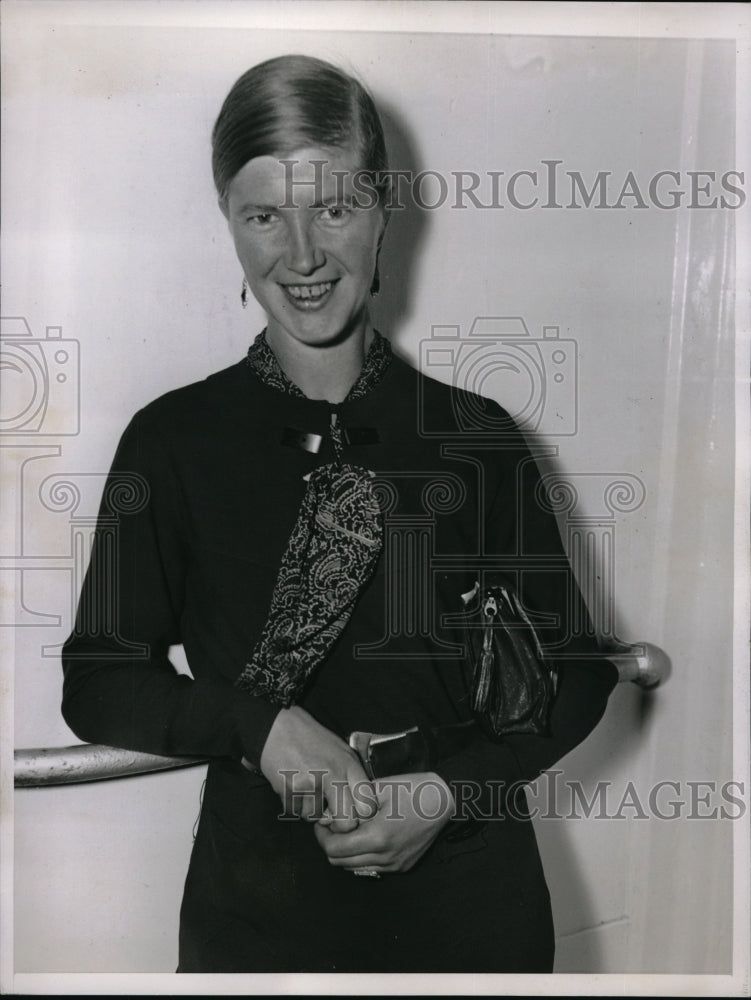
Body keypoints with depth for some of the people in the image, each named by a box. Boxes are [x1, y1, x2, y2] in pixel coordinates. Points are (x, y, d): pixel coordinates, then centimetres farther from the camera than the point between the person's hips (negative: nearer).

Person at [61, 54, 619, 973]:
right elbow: (97, 685, -4)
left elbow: (572, 674, 0)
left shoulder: (474, 438, -5)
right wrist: (263, 726, -18)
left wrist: (449, 790, -13)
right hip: (256, 906, 0)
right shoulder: (174, 440, -6)